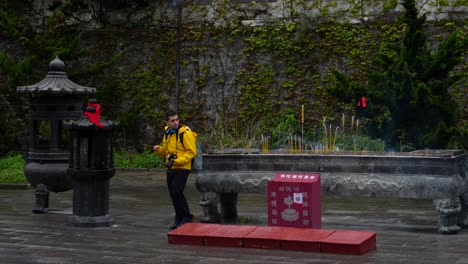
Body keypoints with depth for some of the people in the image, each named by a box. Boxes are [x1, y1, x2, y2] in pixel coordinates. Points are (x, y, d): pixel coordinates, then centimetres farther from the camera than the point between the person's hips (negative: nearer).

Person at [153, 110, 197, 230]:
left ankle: (187, 217, -3)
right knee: (173, 194, 10)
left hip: (182, 168, -7)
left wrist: (177, 161, -22)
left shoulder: (185, 133, -12)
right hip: (170, 169, 7)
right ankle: (179, 219, 22)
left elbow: (191, 152, -15)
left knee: (177, 192, -16)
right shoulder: (167, 133, 11)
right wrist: (158, 149, 0)